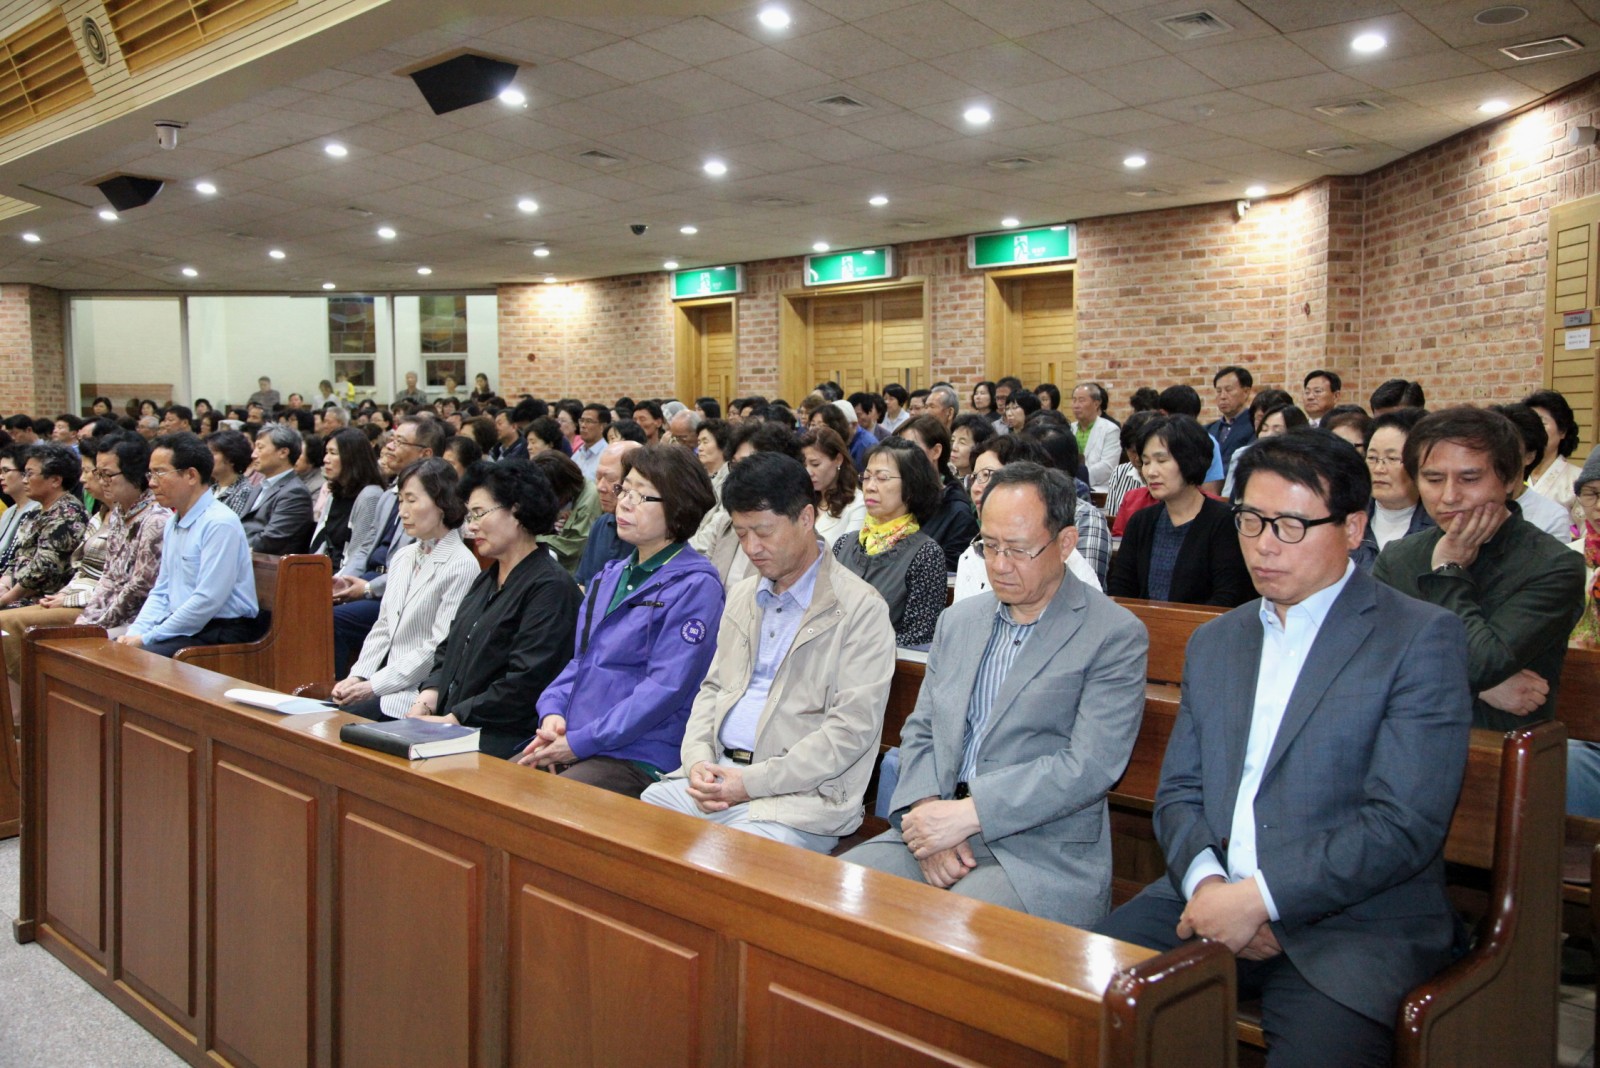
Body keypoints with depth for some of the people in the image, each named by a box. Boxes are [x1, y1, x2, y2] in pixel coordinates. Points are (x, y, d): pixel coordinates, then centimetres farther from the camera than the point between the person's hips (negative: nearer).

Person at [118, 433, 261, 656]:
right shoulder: (173, 524, 14)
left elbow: (207, 601, -21)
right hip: (182, 627, 9)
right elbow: (160, 593, 20)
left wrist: (147, 639, -14)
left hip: (221, 633, -9)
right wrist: (135, 633, 3)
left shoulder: (220, 523, -16)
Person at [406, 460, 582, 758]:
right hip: (453, 732, 8)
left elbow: (526, 681, -18)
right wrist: (428, 695, 2)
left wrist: (454, 719, -16)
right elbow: (449, 647, 22)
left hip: (505, 740, -8)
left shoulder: (551, 587, -11)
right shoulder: (485, 580, 21)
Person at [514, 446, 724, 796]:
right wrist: (552, 711, 1)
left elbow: (664, 688, -15)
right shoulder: (610, 575, 18)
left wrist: (579, 741, -16)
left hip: (640, 759, -7)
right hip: (568, 744, 8)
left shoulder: (695, 585, -9)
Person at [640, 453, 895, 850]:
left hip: (800, 792, -6)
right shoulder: (742, 596, 19)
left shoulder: (860, 609, -6)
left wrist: (752, 783, -15)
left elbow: (852, 729, -12)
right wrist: (698, 759, 1)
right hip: (717, 773, 6)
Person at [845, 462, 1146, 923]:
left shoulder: (1116, 636, -3)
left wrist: (966, 814, -18)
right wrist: (927, 812, -6)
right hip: (939, 828, 5)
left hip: (1041, 856, -5)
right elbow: (920, 732, 15)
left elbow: (1089, 767, -12)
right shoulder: (958, 621, 17)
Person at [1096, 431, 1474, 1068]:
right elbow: (1178, 792, 13)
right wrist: (1205, 882, -7)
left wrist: (1257, 897, -17)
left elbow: (1405, 823, -13)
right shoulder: (1214, 642, 16)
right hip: (1210, 898, 5)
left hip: (1354, 921, -4)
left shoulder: (1422, 639, -4)